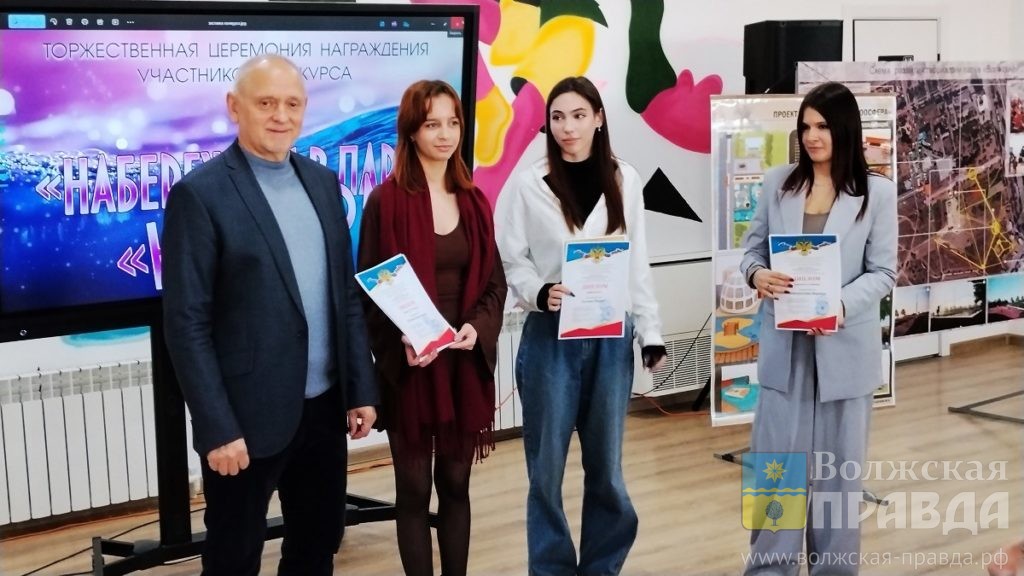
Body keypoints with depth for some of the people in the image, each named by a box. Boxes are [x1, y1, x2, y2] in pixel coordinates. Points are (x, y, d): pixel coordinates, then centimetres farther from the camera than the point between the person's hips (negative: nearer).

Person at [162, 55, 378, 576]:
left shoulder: (322, 182, 8)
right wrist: (218, 429, -17)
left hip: (324, 407, 6)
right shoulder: (200, 194, -11)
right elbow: (186, 324, -14)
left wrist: (361, 389, 8)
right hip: (248, 416, -6)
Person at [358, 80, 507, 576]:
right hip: (410, 367, -4)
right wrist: (402, 340, -22)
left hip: (466, 363, 4)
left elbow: (495, 281, 9)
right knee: (414, 489, 6)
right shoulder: (386, 201, -7)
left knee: (456, 484, 13)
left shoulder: (473, 201, 7)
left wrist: (478, 327, -10)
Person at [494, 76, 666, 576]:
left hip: (611, 337, 2)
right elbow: (510, 261, -2)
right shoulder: (528, 185, -3)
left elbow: (637, 265, 7)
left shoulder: (625, 182, 5)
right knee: (547, 468, 3)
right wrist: (540, 293, -20)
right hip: (550, 337, -2)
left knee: (606, 465, 10)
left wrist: (651, 333, 5)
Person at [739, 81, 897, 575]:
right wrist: (757, 274, -16)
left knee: (838, 465, 11)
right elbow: (753, 247, 7)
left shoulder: (877, 192, -4)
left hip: (844, 346, -1)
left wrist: (842, 305, -23)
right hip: (785, 345, 1)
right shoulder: (778, 183, 3)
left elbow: (883, 272, -5)